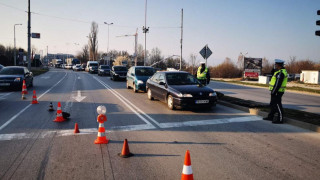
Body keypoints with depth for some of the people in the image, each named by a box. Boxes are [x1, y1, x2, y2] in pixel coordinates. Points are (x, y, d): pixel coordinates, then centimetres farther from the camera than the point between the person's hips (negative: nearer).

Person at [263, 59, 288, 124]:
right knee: (272, 104, 18)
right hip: (277, 91, 11)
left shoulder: (280, 73, -20)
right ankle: (270, 117, 30)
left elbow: (278, 84, -24)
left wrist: (273, 92, -20)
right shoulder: (283, 71, 14)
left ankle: (280, 119, 2)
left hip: (277, 92, -11)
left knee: (277, 105, -4)